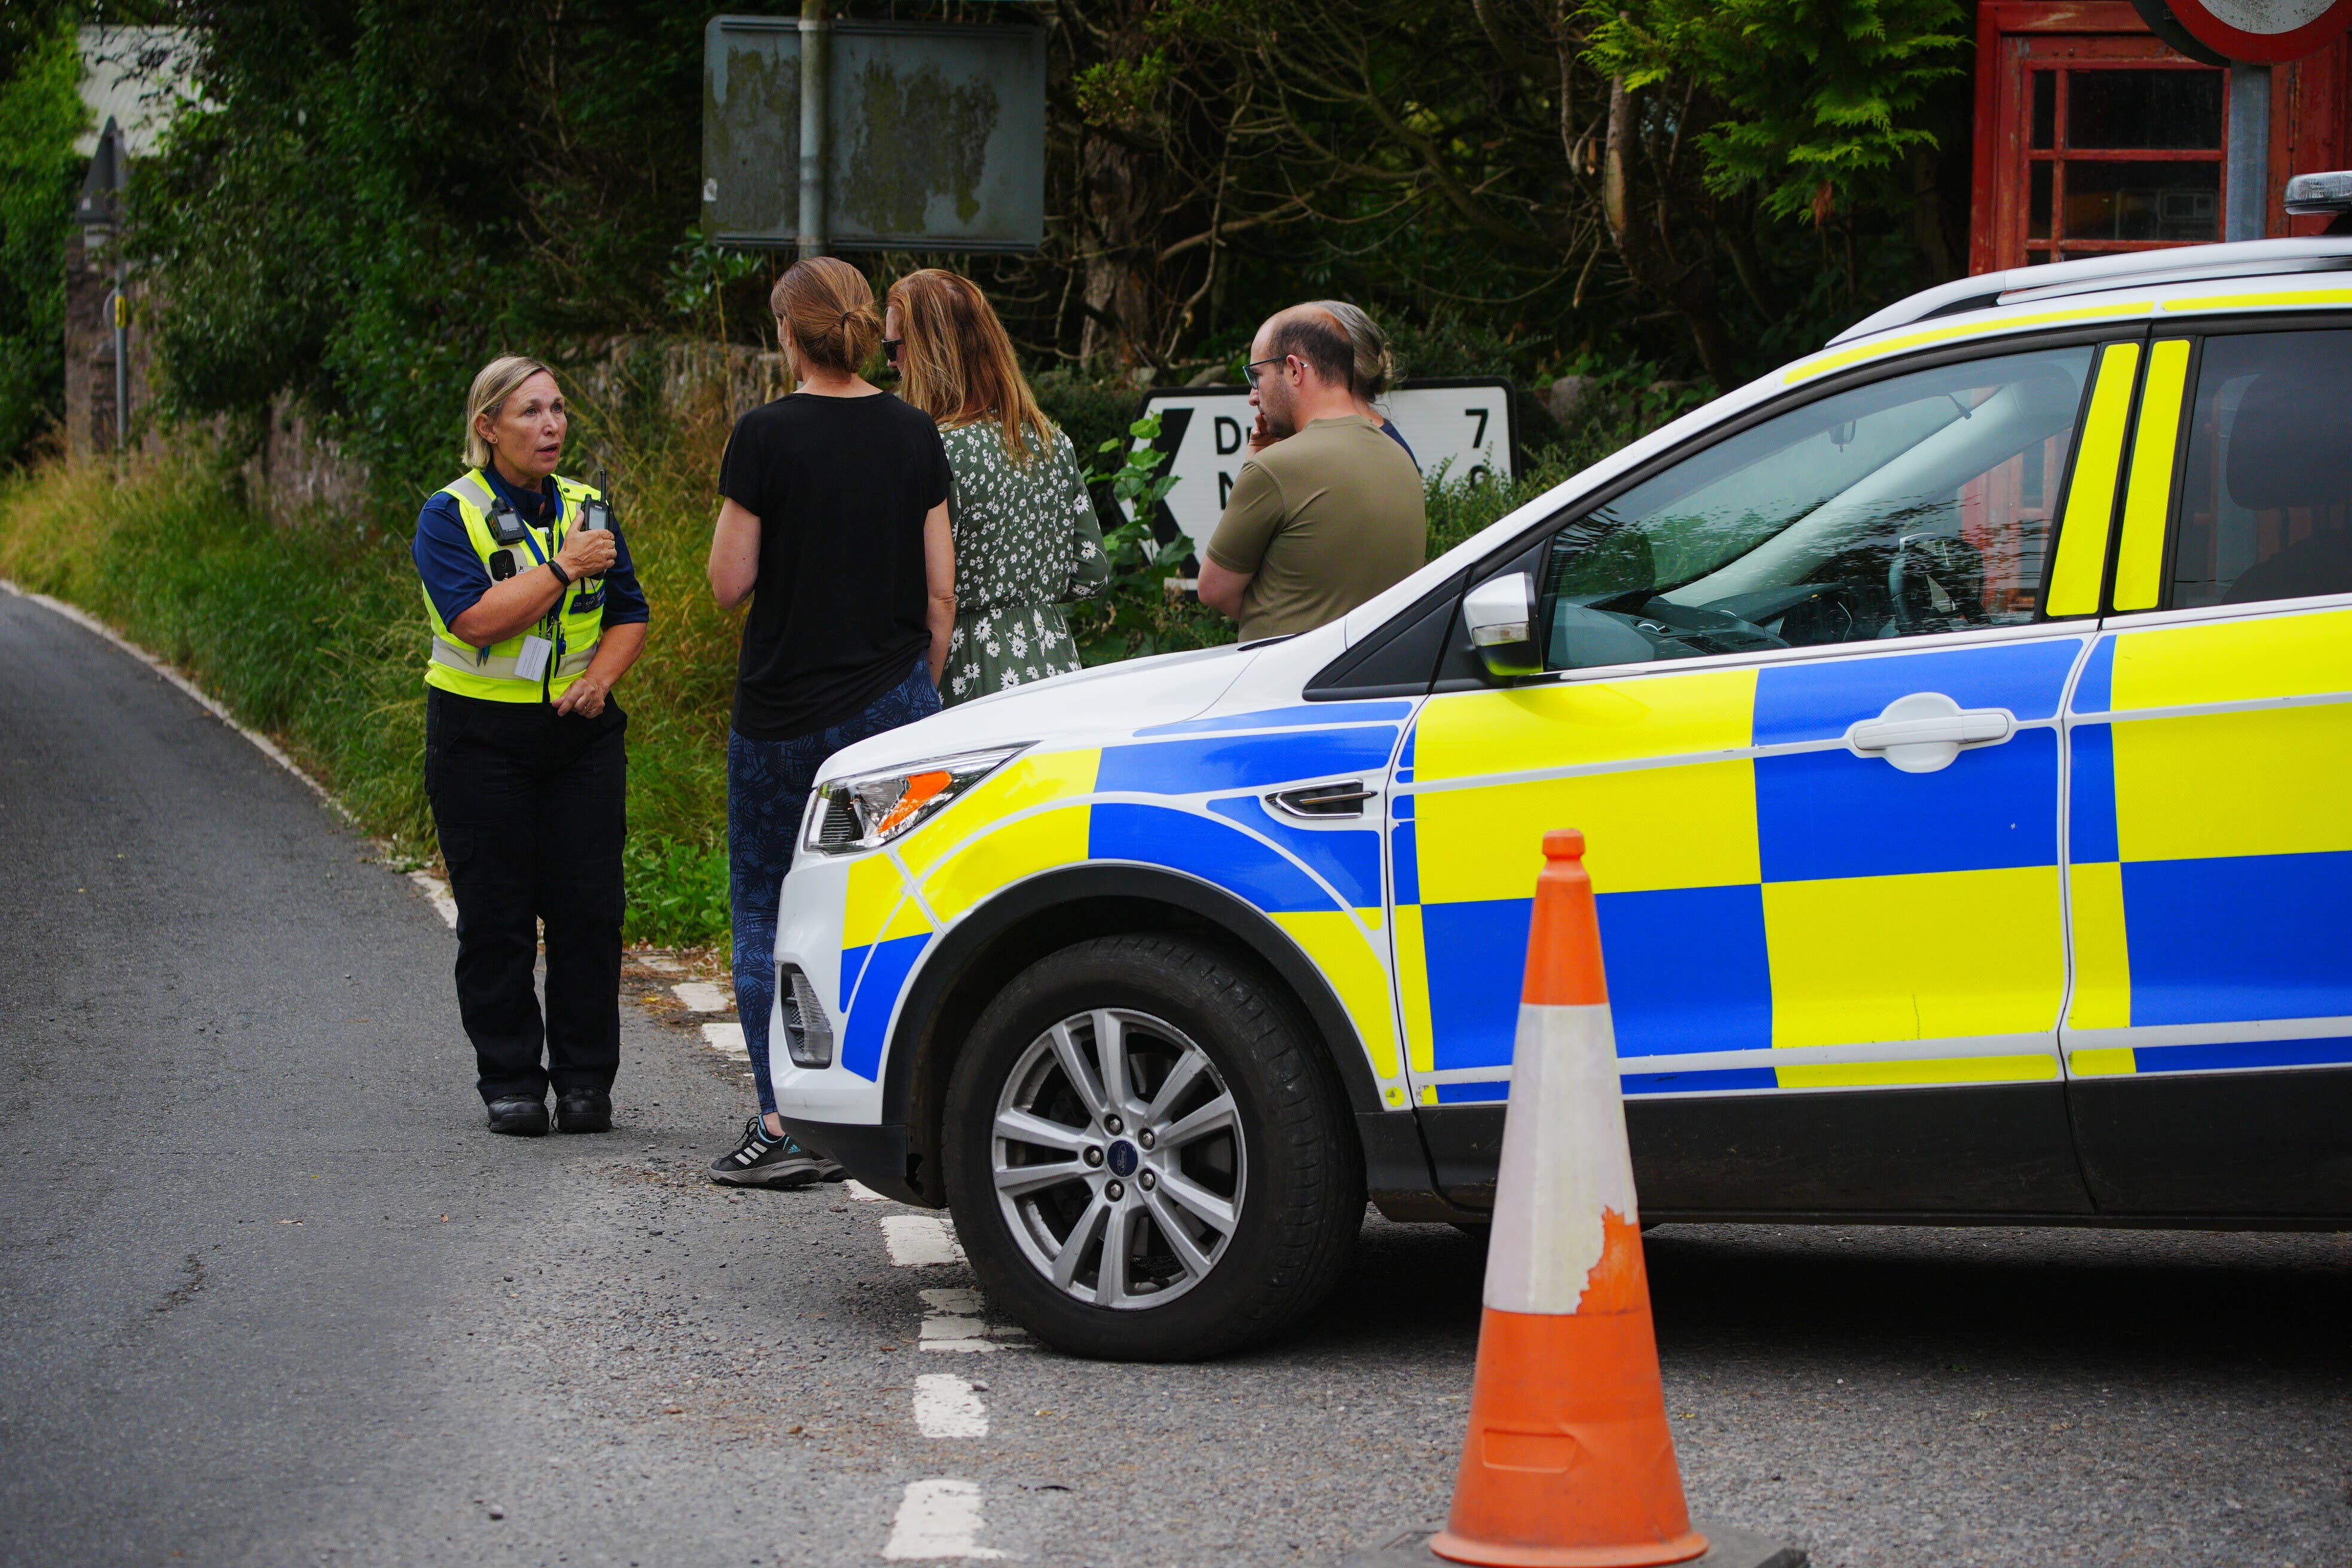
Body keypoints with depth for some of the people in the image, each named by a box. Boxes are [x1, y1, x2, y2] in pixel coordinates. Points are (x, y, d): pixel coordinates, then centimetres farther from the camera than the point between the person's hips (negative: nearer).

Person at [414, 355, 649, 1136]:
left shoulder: (587, 508, 10)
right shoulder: (451, 515, -4)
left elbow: (629, 615, 13)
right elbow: (477, 618, -18)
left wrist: (601, 676, -5)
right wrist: (564, 569, -19)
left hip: (581, 732, 3)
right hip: (481, 737, -3)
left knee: (588, 910, -1)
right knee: (497, 916, 0)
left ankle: (585, 1079, 8)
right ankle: (510, 1080, 8)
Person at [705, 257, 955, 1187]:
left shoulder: (766, 437, -11)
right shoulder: (914, 437, 3)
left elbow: (729, 582, -8)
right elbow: (940, 592, 6)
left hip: (784, 712, -4)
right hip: (893, 705, 4)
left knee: (765, 908, 6)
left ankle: (785, 1125, -2)